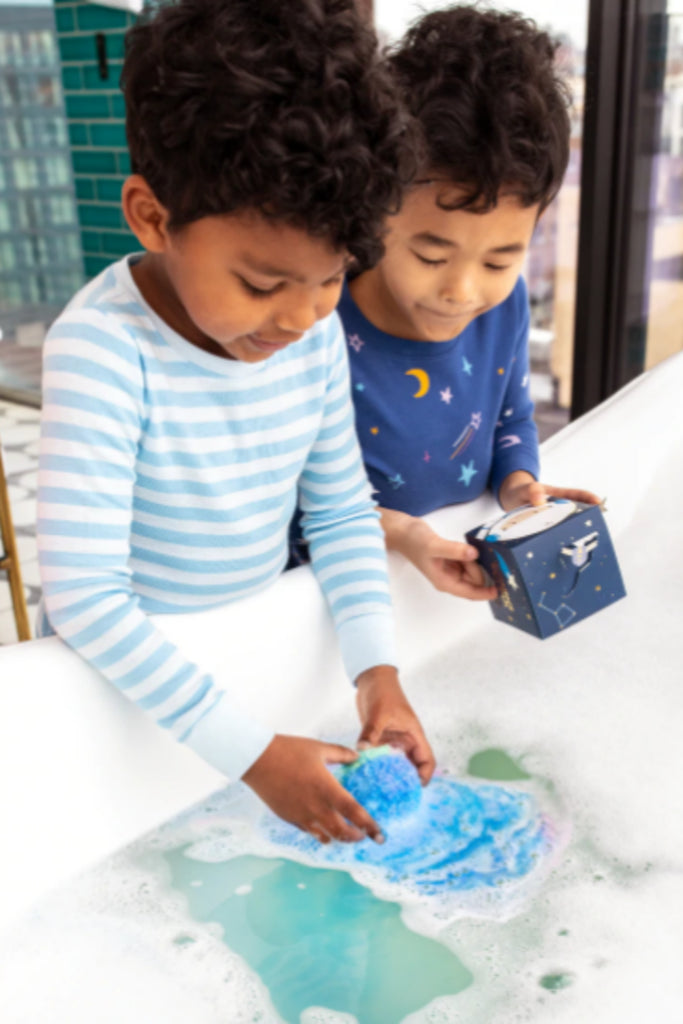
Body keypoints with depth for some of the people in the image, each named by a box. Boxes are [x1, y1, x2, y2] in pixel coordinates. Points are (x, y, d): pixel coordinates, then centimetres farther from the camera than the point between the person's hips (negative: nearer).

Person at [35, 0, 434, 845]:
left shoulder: (317, 333, -11)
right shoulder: (103, 351, -29)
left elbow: (342, 513, -1)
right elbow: (83, 596, -31)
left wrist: (376, 667, -14)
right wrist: (252, 753, -31)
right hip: (128, 673, -4)